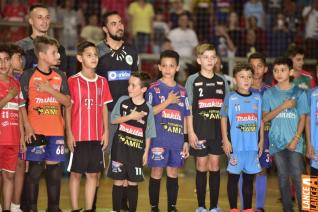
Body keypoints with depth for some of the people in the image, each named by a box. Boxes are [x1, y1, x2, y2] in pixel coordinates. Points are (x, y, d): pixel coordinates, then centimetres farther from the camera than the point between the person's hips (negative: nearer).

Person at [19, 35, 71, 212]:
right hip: (36, 131, -4)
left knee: (54, 169, 6)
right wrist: (27, 127, -13)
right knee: (35, 169, -2)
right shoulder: (28, 76, -2)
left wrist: (50, 89, -11)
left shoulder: (60, 76, 10)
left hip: (56, 131, 4)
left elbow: (67, 102, 2)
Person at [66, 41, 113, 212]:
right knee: (76, 173, 3)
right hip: (78, 136, -4)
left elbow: (104, 108, 12)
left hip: (97, 136, 4)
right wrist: (69, 133, -9)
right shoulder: (73, 81, -4)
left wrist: (106, 132, 5)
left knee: (93, 173, 6)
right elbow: (67, 108, -4)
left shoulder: (102, 82, 9)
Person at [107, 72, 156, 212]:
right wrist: (130, 117, -12)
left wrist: (146, 152, 1)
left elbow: (148, 134, 2)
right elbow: (113, 120, -3)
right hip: (120, 148, 0)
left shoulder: (147, 108, -3)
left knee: (133, 183, 8)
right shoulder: (122, 101, -2)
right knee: (118, 181, 4)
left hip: (137, 150, 0)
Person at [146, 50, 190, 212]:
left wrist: (186, 140, 9)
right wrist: (167, 101, -12)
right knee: (156, 172, 1)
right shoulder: (154, 88, 0)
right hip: (158, 139, -3)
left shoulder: (182, 91, 11)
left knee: (173, 173, 8)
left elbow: (185, 118, 12)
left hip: (177, 140, 3)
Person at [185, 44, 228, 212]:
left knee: (215, 167, 5)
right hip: (200, 129, -2)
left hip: (218, 130, 2)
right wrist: (191, 132, -10)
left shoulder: (222, 81, 8)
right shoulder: (193, 80, 0)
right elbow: (188, 109, -3)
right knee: (201, 167, 2)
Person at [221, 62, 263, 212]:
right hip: (235, 144, -3)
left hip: (253, 145, 3)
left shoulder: (257, 98, 8)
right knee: (233, 177, 3)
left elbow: (261, 121, 13)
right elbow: (224, 119, -2)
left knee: (249, 178, 10)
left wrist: (261, 140, 10)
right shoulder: (230, 98, -2)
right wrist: (225, 140, -8)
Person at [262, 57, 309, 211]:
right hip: (277, 141, 2)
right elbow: (264, 118, -1)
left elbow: (302, 118, 1)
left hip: (294, 141, -2)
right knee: (283, 177, 4)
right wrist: (283, 106, -11)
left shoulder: (299, 93, 3)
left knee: (298, 176, -8)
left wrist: (296, 139, -10)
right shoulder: (269, 94, 6)